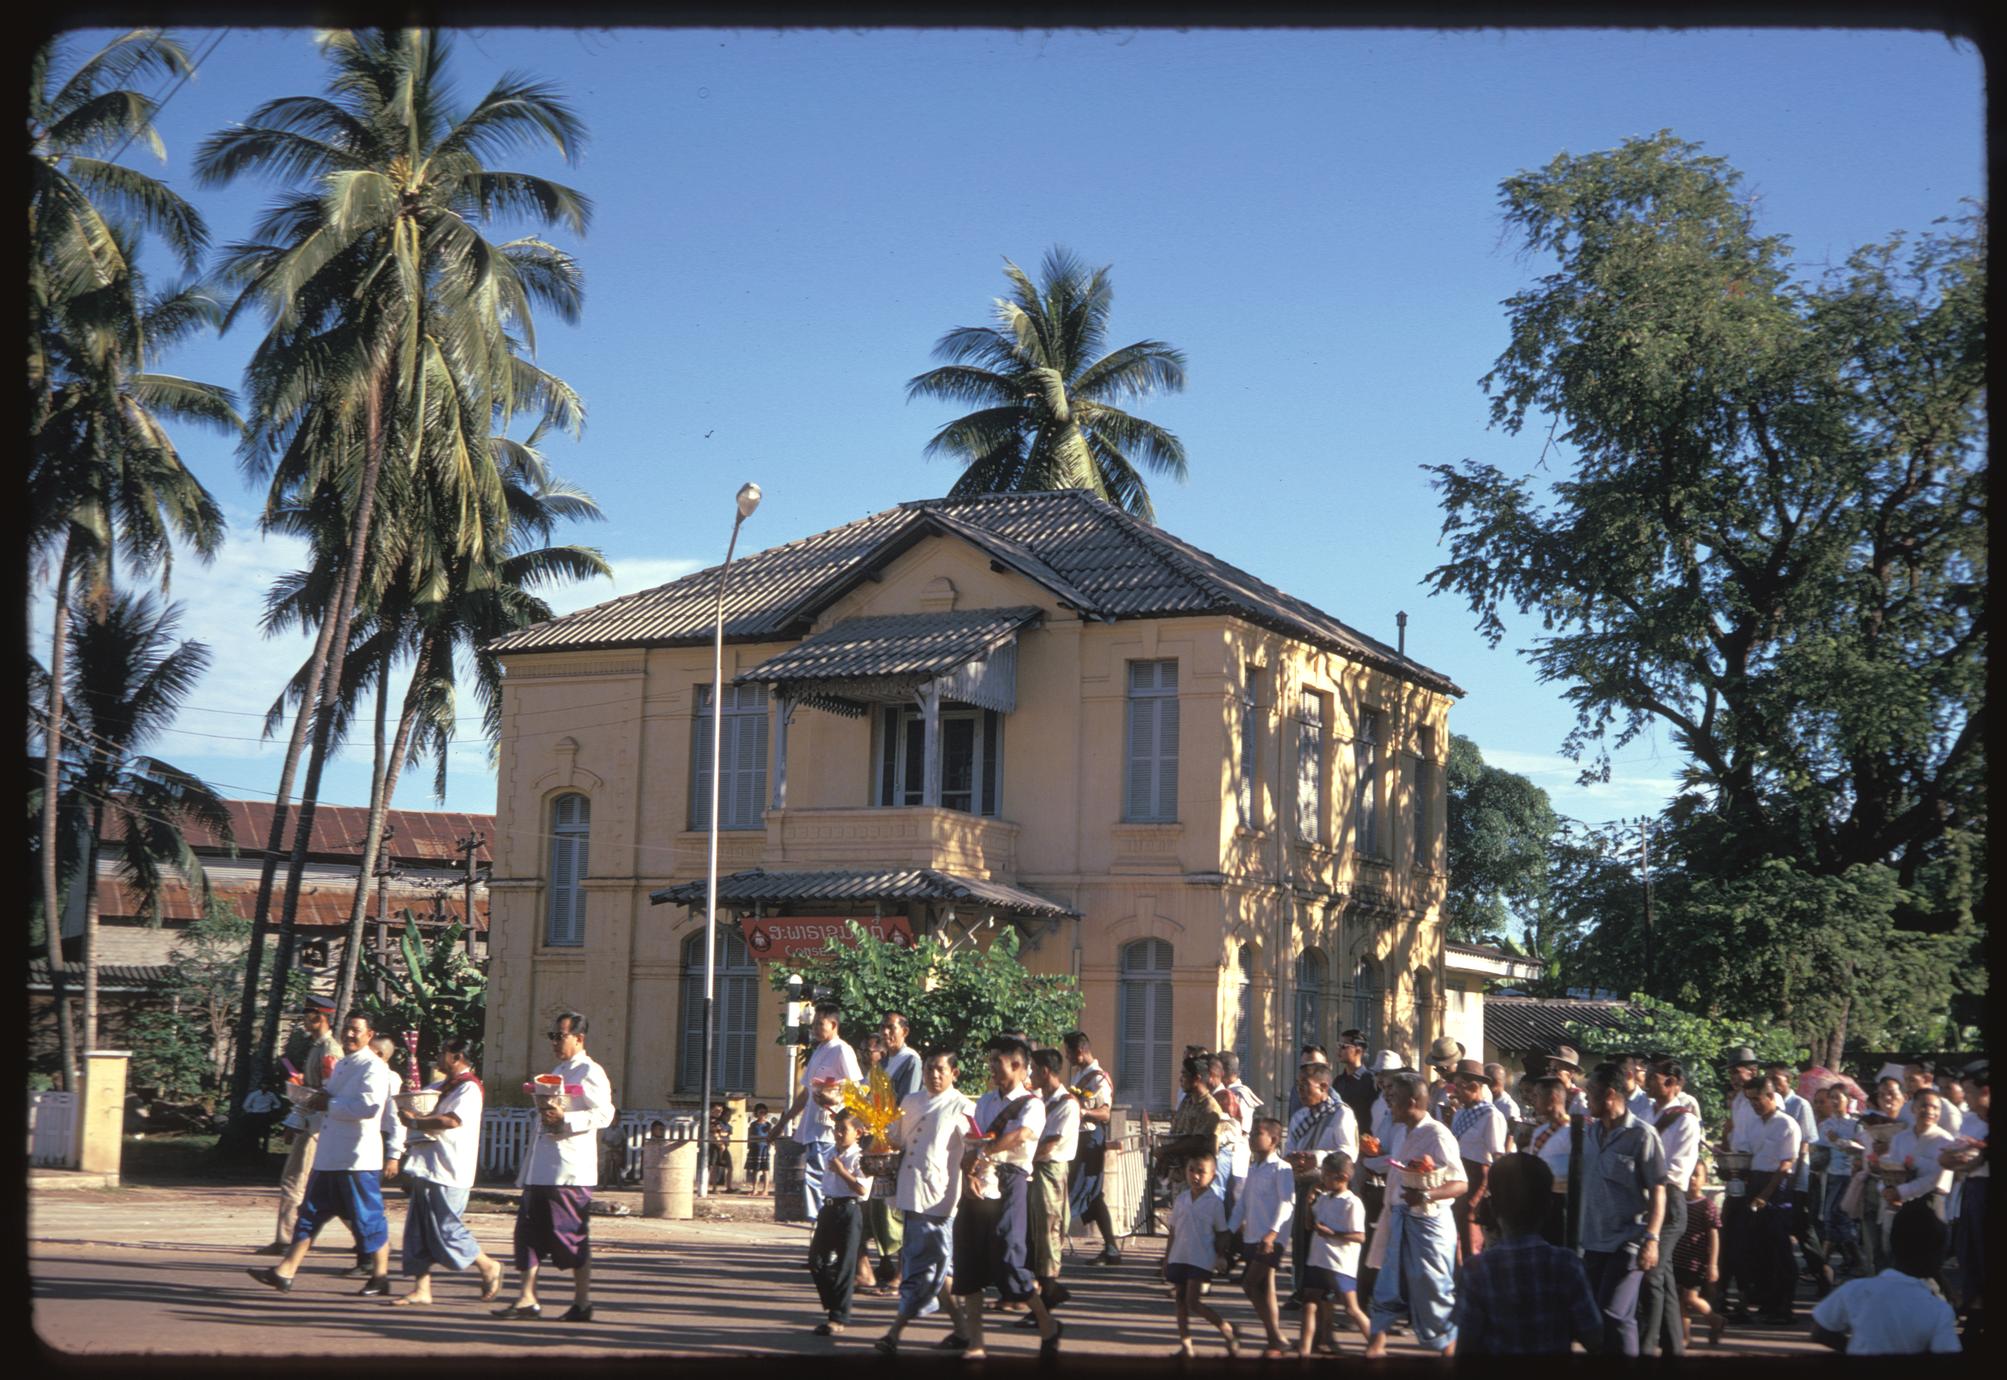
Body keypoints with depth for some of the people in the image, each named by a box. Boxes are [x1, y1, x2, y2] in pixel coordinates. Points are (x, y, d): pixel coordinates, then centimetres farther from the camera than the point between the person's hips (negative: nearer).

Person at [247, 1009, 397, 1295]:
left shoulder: (374, 1067, -11)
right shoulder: (341, 1065, 18)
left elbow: (369, 1106, -24)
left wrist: (329, 1104, -15)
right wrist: (321, 1098, 3)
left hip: (359, 1158, -9)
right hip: (329, 1156, 9)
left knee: (368, 1218, 0)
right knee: (311, 1213, 8)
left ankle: (380, 1276, 12)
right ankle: (285, 1272, 9)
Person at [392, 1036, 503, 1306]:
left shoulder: (469, 1088, -11)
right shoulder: (441, 1086, 18)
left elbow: (452, 1121, -25)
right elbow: (415, 1104, 26)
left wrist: (414, 1122, -18)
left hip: (448, 1171, -9)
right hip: (426, 1168, 9)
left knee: (446, 1230, -6)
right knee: (419, 1233, 6)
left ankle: (488, 1267, 12)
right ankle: (421, 1290, 10)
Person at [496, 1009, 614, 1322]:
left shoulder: (589, 1072, -7)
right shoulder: (558, 1072, 22)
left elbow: (604, 1115, -17)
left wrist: (564, 1119, -25)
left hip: (570, 1170, -9)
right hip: (541, 1169, 9)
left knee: (573, 1237, -5)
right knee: (529, 1230, 5)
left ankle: (582, 1302, 2)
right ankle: (527, 1299, 8)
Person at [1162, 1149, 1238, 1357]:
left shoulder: (1215, 1202, -6)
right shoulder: (1180, 1200, 6)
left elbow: (1221, 1233, -1)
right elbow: (1173, 1231, 12)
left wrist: (1219, 1258, -5)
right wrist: (1166, 1259, 12)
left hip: (1201, 1260, -5)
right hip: (1178, 1258, 5)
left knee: (1193, 1302, -12)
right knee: (1180, 1301, 8)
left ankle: (1226, 1330, 4)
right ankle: (1185, 1344, 15)